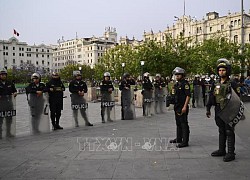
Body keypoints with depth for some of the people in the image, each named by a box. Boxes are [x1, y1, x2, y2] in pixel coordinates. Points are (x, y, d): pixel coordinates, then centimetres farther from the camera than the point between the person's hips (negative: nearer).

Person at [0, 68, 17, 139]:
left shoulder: (10, 83, 11)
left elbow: (14, 90, 19)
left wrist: (15, 93, -3)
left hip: (9, 102, 5)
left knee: (9, 118, 11)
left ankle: (8, 133, 22)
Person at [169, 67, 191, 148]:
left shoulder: (185, 84, -12)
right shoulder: (176, 84, 15)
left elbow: (188, 96, -18)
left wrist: (185, 106, -23)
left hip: (183, 107, -9)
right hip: (177, 107, 9)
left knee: (184, 124, -6)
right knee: (178, 123, 18)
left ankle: (185, 142, -1)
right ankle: (179, 138, 31)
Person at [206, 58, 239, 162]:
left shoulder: (232, 84, -7)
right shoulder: (216, 84, 10)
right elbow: (211, 97, 15)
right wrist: (208, 109, 13)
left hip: (229, 112, -6)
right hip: (218, 112, 6)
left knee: (229, 132, -2)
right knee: (221, 131, 15)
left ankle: (231, 153, 5)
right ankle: (221, 150, 26)